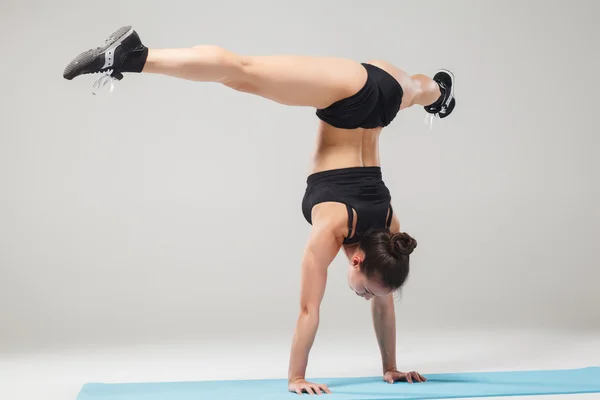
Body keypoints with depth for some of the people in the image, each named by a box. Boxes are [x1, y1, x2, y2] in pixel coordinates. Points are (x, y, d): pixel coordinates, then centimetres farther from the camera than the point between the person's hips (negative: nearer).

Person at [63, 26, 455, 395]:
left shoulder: (388, 232, -12)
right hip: (349, 89, -4)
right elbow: (309, 309, -20)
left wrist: (390, 368, 8)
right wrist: (296, 377, -16)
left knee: (414, 89, 38)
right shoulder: (332, 228, -23)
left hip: (382, 85, 4)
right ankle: (133, 56, -16)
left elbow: (385, 303, 1)